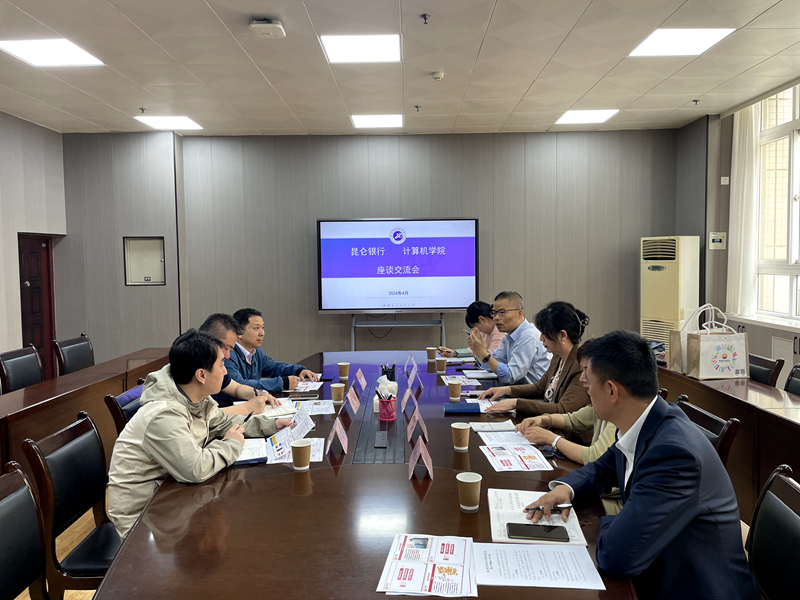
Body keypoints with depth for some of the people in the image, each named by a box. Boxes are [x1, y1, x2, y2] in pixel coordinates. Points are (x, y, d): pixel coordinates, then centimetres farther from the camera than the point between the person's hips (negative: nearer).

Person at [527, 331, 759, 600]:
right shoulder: (644, 427, -4)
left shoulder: (674, 452, -31)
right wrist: (565, 487, -4)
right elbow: (603, 469, 15)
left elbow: (617, 556, -33)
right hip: (654, 576, 7)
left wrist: (599, 523, -12)